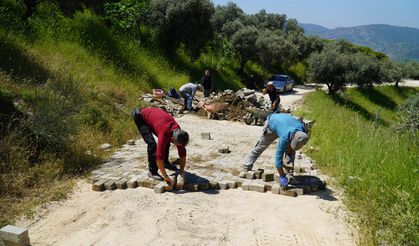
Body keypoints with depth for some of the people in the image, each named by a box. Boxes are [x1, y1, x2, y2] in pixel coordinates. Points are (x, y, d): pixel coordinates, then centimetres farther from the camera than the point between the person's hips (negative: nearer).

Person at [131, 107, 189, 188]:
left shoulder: (178, 132, -17)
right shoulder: (164, 133, -38)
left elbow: (182, 153, -8)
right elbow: (159, 156, -39)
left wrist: (181, 173, -10)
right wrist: (165, 177, -35)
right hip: (139, 116, -7)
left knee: (166, 141, 7)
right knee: (152, 144, -20)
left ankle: (165, 162, 28)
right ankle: (152, 171, -7)